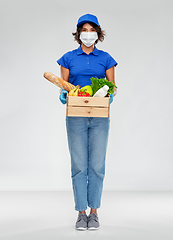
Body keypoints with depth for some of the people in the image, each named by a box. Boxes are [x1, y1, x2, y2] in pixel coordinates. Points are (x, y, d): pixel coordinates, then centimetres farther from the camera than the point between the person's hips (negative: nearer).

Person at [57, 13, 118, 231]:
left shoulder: (105, 58, 8)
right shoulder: (68, 58, 7)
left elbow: (112, 86, 7)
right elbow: (63, 85, 7)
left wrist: (110, 95, -15)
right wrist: (63, 95, -15)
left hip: (99, 117, 0)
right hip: (76, 116, 0)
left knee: (97, 165, 0)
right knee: (78, 165, 0)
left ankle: (94, 212, 13)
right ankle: (81, 213, 10)